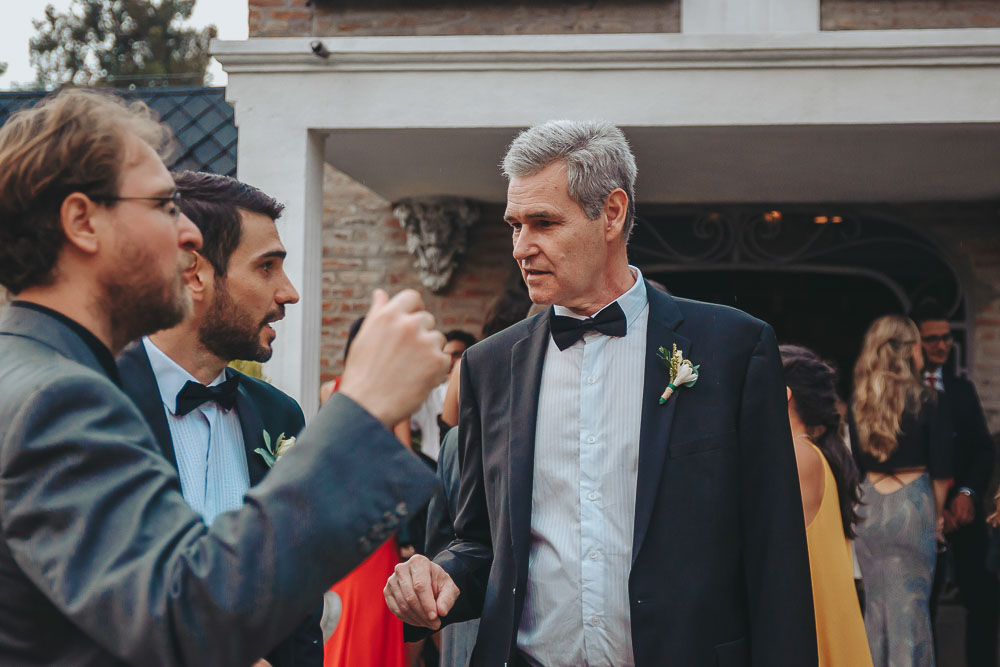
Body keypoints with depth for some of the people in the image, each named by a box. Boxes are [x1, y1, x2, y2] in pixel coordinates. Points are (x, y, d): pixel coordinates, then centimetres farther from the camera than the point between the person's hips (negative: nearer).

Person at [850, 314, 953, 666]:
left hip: (870, 504, 3)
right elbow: (941, 469, -5)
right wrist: (937, 513, 8)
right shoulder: (926, 402, -7)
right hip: (913, 503, -3)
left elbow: (855, 462, 8)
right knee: (911, 602, 2)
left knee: (875, 601, 12)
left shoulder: (858, 403, 3)